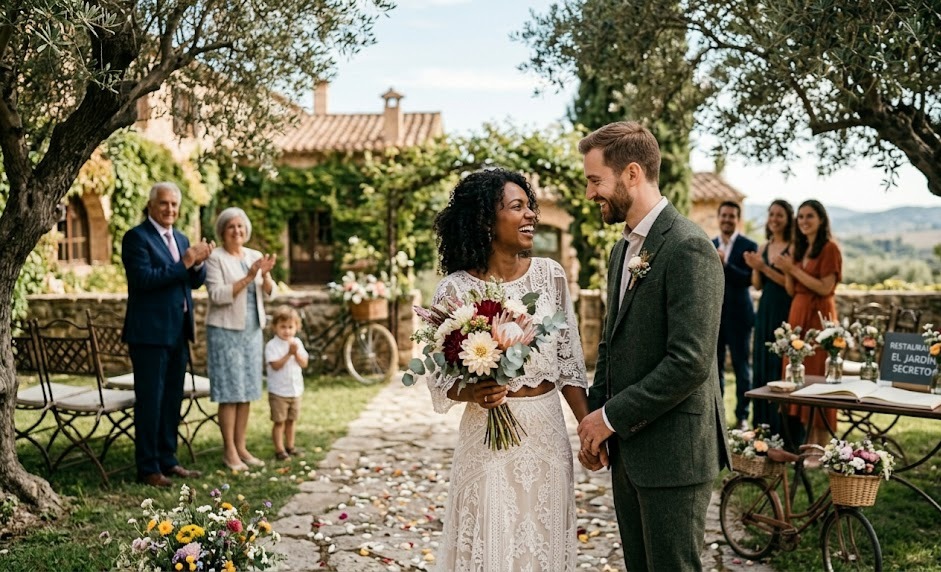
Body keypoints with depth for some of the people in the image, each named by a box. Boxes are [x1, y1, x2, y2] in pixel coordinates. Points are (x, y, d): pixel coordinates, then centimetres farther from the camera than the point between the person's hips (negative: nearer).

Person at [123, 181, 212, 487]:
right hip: (150, 333, -8)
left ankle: (168, 460, 24)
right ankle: (148, 468, 7)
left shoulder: (180, 238, 15)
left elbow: (195, 282, 13)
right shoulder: (136, 237, -8)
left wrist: (198, 264, -8)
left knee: (173, 399, 13)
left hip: (178, 332, 8)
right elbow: (144, 278, -20)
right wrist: (184, 263, -22)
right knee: (150, 400, -2)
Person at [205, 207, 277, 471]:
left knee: (247, 391, 9)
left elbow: (270, 292, 3)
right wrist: (248, 278, -24)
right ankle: (229, 451, 6)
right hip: (225, 331, -6)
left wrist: (265, 274, -17)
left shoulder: (255, 256, 9)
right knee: (230, 392, -3)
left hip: (252, 330, 6)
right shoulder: (215, 258, -7)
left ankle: (241, 447, 18)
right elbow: (217, 295, -18)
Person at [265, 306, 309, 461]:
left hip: (295, 390, 5)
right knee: (279, 421, 0)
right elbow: (276, 365, -20)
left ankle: (290, 446, 26)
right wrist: (288, 354, -26)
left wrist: (296, 353, -17)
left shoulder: (297, 343, 6)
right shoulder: (272, 345, -11)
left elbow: (304, 363, 0)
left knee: (290, 420, 15)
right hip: (278, 391, -5)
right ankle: (279, 449, 6)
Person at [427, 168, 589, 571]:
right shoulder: (456, 288, -10)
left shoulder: (550, 275, 0)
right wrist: (471, 393, -23)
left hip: (547, 433, 3)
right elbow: (441, 379, -4)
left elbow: (569, 363, 6)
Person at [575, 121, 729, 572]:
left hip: (672, 452, -8)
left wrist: (611, 417, -15)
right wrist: (594, 420, 7)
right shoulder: (622, 250, 13)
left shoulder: (689, 248, -16)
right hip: (627, 450, 9)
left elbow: (690, 362, -23)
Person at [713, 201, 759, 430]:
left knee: (741, 365, 3)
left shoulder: (749, 246, -4)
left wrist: (726, 264, -26)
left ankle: (742, 415, 12)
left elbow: (749, 279, -15)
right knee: (715, 365, 10)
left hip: (737, 315, -4)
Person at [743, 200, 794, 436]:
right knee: (762, 365, 9)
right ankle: (763, 424, 18)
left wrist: (764, 267, -19)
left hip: (785, 312, -7)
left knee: (781, 366, -4)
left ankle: (782, 426, 4)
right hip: (765, 311, 7)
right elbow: (757, 285, 10)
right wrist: (755, 267, -8)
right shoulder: (763, 248, 12)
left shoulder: (793, 248, -7)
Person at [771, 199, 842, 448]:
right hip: (797, 314, 7)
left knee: (817, 377, -6)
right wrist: (786, 271, -2)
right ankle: (807, 443, 12)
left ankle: (821, 448, 0)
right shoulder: (798, 249, 16)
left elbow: (825, 287, -14)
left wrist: (794, 269, -14)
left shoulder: (829, 248, -6)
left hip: (818, 316, -7)